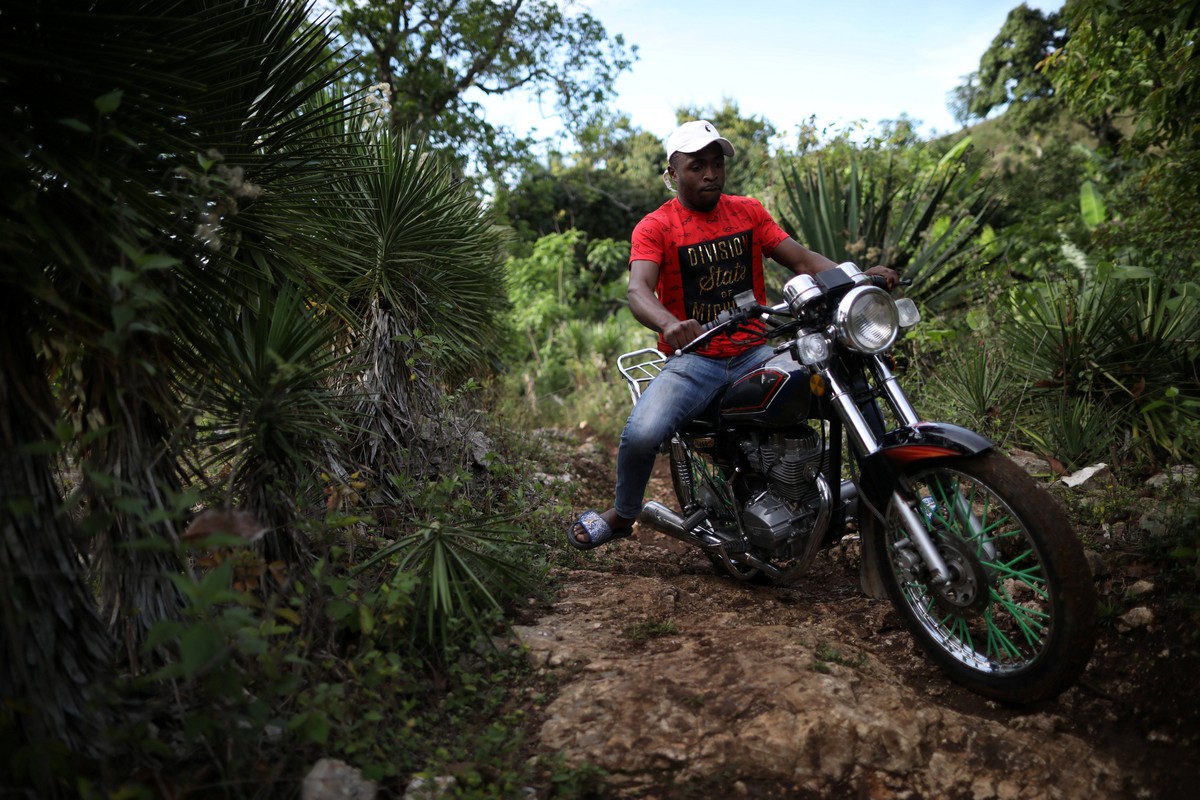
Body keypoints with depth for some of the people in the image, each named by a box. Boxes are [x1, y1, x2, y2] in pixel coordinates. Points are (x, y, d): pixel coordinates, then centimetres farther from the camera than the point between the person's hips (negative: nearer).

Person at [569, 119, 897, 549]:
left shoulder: (749, 211, 12)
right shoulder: (654, 227, -2)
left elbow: (802, 259, 4)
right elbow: (638, 290, -19)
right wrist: (668, 324, -42)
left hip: (753, 352, 4)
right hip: (692, 358, -4)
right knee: (641, 434, -27)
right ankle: (622, 515, 5)